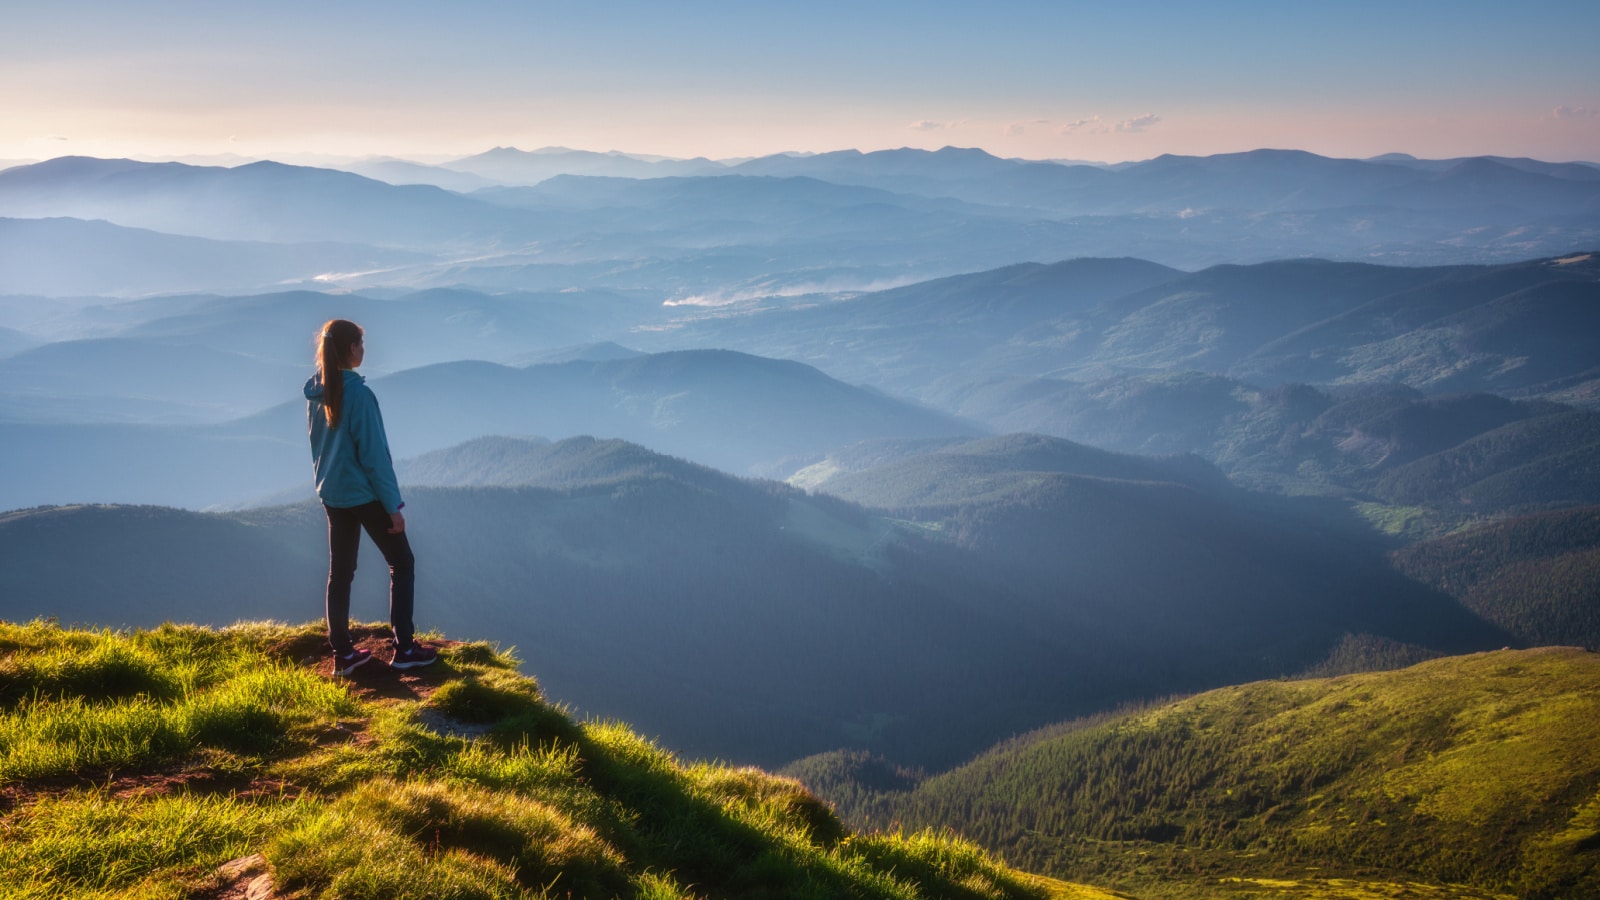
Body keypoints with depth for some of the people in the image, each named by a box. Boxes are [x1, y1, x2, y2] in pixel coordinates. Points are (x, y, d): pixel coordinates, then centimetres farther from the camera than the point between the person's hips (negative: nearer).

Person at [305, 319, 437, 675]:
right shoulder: (359, 394, -21)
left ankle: (342, 654, 18)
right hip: (365, 495, -7)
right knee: (402, 564, 8)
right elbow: (375, 455, -19)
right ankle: (404, 649, 8)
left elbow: (317, 446, 12)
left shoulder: (316, 395, 2)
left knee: (340, 573, 13)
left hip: (332, 495, 7)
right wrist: (394, 505, -13)